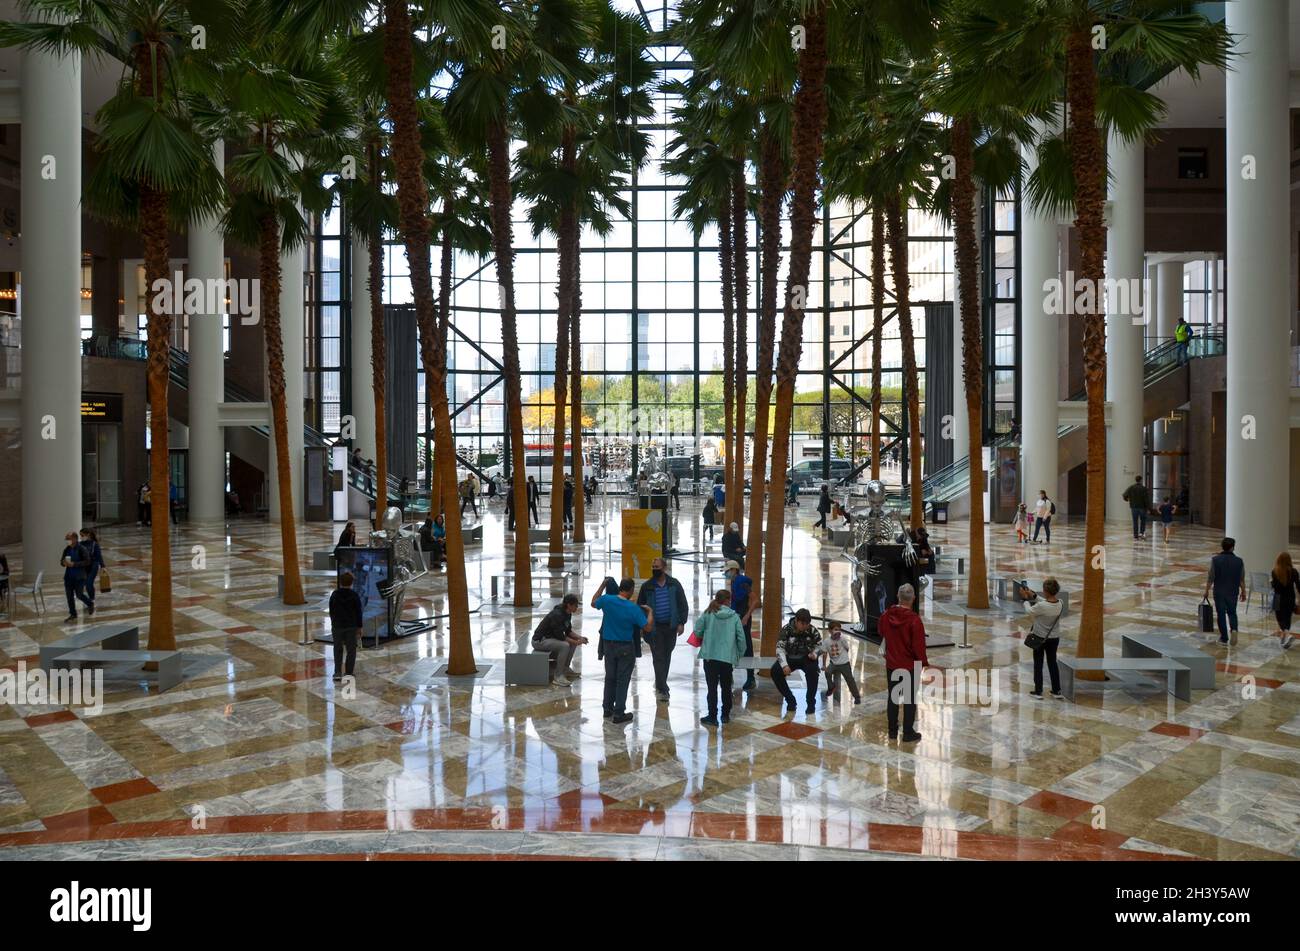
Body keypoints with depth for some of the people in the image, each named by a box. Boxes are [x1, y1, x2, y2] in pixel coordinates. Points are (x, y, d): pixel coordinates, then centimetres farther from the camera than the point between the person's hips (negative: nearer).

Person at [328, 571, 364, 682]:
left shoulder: (334, 595, -1)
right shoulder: (355, 596, -7)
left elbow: (331, 611, 7)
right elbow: (358, 612, -4)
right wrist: (359, 627, 4)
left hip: (337, 626, 2)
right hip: (351, 626, -2)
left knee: (338, 650, 10)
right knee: (351, 650, 6)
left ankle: (337, 673, 4)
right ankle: (348, 673, 4)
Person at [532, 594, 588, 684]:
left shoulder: (568, 614, 1)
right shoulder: (557, 615, -28)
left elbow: (568, 632, 11)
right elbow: (560, 636, -27)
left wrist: (580, 637, -4)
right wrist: (576, 642, -20)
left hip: (551, 637, 10)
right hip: (540, 640, -10)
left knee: (573, 640, 6)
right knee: (565, 645, -30)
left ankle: (566, 668, 14)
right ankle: (558, 676, -21)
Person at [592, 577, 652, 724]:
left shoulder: (606, 600, -10)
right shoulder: (633, 609, -19)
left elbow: (593, 603, 13)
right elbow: (648, 627, -14)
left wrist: (603, 585, 19)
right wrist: (650, 612, 3)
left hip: (608, 645, 4)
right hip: (626, 648, -4)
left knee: (610, 678, 17)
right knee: (622, 680, 4)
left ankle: (608, 710, 26)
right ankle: (619, 714, 7)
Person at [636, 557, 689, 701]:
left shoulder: (674, 584, 0)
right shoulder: (647, 587, 0)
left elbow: (683, 605, 2)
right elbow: (639, 606, 8)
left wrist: (681, 623, -7)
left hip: (671, 626, 2)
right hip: (654, 627, -1)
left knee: (667, 656, 14)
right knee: (658, 658, -5)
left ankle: (660, 683, 32)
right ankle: (662, 689, -3)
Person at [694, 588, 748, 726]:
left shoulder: (708, 614, -4)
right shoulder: (734, 617, -3)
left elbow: (697, 631, -5)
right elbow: (741, 638, -3)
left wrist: (703, 639, 17)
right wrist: (739, 655, 12)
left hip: (710, 656, -1)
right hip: (728, 658, 1)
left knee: (712, 687, 6)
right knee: (726, 687, 17)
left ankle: (712, 716, 7)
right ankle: (725, 715, 25)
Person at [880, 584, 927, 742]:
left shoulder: (885, 616, -6)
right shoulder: (914, 620, -23)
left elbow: (881, 632, 15)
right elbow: (919, 646, -19)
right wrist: (924, 663, -6)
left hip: (891, 665, 5)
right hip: (910, 666, -4)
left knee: (892, 697, 14)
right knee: (910, 699, 8)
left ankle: (892, 731, 23)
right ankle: (908, 733, 15)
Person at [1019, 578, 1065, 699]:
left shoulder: (1041, 606, -30)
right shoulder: (1061, 604, -12)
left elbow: (1029, 611, -10)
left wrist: (1026, 599, 4)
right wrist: (1032, 596, 2)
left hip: (1039, 638, -5)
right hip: (1054, 638, 5)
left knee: (1038, 664, 11)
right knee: (1052, 663, 19)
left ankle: (1038, 691, 17)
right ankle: (1057, 691, 25)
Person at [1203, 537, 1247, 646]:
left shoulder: (1215, 560, -11)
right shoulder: (1239, 561, -6)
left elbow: (1210, 578, -8)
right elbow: (1242, 580, 1)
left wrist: (1207, 591, 2)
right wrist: (1243, 592, 14)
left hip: (1219, 592, -1)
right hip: (1233, 592, 1)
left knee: (1221, 614, 8)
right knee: (1232, 612, 17)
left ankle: (1224, 638, 12)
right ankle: (1234, 630, -8)